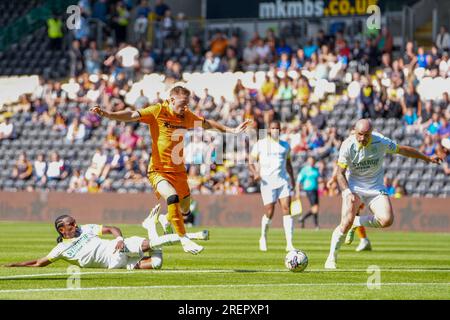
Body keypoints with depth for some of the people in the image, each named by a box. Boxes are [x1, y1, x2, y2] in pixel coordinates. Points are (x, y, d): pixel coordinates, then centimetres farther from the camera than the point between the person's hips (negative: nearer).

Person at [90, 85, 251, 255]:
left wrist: (232, 130, 25)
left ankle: (167, 220, 45)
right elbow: (133, 115, -20)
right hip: (158, 171, -6)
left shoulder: (186, 115, 7)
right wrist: (107, 114, -35)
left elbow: (207, 124, 22)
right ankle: (184, 239, -22)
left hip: (178, 171, 6)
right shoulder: (157, 111, -9)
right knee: (173, 197, -30)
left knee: (184, 209, 10)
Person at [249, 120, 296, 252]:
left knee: (287, 209, -12)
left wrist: (292, 178, 16)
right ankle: (263, 238, 23)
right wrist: (255, 173, -17)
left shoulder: (285, 146, 15)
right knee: (269, 213, -6)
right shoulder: (260, 144, 3)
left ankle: (289, 244, -15)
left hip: (283, 181, 3)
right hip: (267, 182, -3)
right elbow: (251, 161, 2)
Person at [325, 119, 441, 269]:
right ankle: (331, 258, -6)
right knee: (346, 222, -23)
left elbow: (403, 150, 5)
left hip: (375, 187, 2)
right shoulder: (348, 145, -15)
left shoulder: (381, 142, -12)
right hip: (353, 186, -2)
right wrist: (348, 192, -24)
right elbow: (340, 173, -8)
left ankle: (356, 223, 7)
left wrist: (428, 158, 15)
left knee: (387, 220, -21)